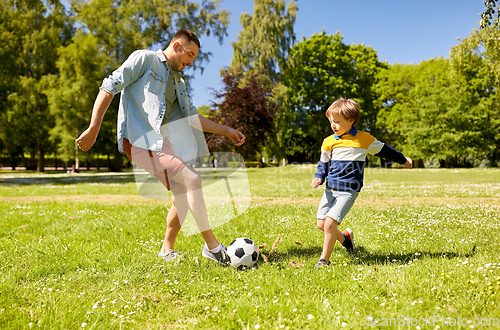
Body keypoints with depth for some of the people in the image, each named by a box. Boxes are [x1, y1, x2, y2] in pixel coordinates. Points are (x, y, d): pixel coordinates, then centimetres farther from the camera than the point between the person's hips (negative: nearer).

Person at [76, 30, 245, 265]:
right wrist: (94, 127, -13)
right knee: (192, 179, -19)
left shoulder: (177, 82, 22)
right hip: (139, 140, -9)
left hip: (160, 141, 9)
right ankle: (212, 246, -11)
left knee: (184, 195, 9)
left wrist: (226, 131, 18)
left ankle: (167, 249, 26)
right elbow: (110, 87, -5)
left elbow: (192, 117, 24)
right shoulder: (144, 59, 0)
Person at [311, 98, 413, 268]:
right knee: (321, 224, 3)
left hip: (348, 191, -4)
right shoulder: (329, 142, 5)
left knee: (330, 222, -17)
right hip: (330, 188, 5)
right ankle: (344, 237, 33)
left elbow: (382, 150, 16)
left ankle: (324, 260, 0)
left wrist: (403, 159, 29)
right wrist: (319, 177, -5)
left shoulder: (364, 139, -1)